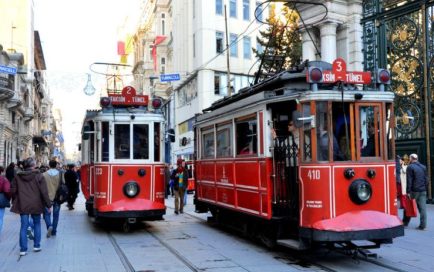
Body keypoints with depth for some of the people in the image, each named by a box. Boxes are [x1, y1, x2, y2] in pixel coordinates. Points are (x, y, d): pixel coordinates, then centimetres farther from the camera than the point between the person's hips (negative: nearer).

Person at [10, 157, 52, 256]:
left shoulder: (18, 176, 1)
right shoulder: (38, 175, -9)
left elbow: (13, 190, 6)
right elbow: (44, 191, -11)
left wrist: (15, 202, 21)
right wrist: (48, 204, -5)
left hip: (23, 205, 2)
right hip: (36, 205, -2)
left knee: (24, 226, 4)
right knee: (37, 224, 16)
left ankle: (23, 249, 2)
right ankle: (37, 246, 18)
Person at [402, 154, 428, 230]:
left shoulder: (410, 167, -9)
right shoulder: (423, 167, 10)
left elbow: (409, 181, -12)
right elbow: (426, 179, 12)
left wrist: (408, 192, -11)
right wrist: (425, 188, 17)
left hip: (414, 191, -5)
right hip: (423, 191, 5)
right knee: (423, 208, 2)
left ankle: (405, 222, 16)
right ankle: (423, 225, 1)